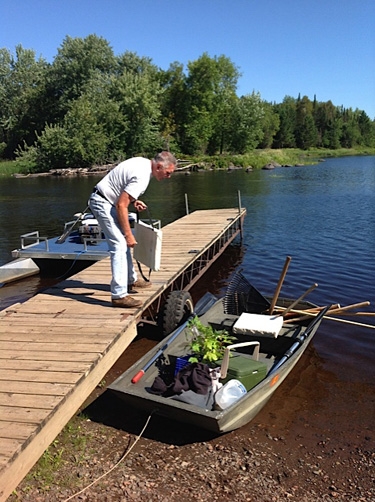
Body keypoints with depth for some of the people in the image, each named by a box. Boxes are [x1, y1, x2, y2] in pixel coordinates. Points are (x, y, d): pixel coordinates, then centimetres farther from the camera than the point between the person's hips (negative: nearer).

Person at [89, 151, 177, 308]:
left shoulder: (143, 163, 6)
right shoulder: (141, 176, -25)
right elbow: (121, 205, -27)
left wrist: (133, 200, 5)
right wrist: (129, 235, -23)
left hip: (106, 200, 11)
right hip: (103, 203, -11)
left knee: (123, 242, 18)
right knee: (119, 245, -17)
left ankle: (131, 280, 32)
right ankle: (119, 295, -18)